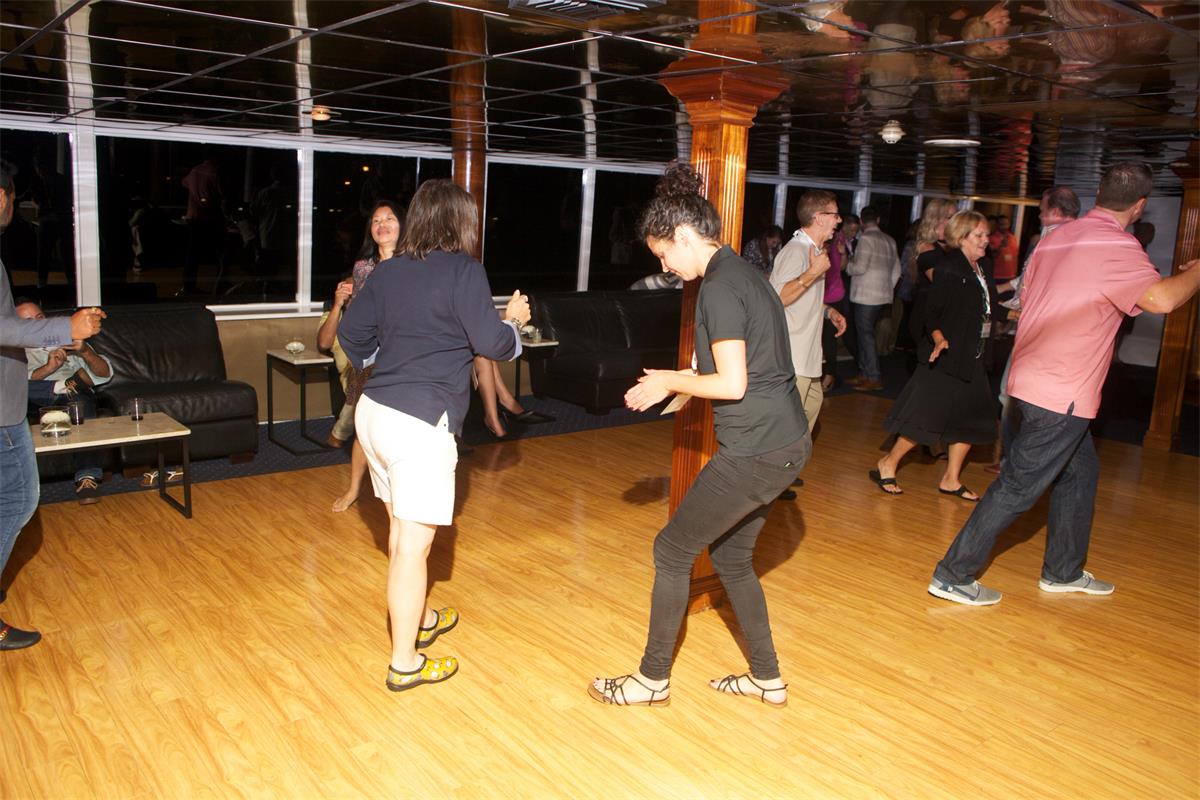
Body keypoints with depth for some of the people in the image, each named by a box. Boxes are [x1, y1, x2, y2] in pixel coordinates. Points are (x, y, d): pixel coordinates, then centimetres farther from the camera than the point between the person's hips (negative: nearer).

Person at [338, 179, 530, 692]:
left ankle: (419, 620, 41)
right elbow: (490, 341, -13)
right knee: (414, 543, 0)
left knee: (401, 528, 22)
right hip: (420, 423, -8)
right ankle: (405, 664, 10)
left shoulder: (388, 272, 10)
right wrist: (514, 321, 8)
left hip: (372, 412, 8)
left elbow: (350, 332, 16)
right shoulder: (463, 270, -10)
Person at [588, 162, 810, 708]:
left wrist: (671, 380, -5)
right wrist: (670, 386, 13)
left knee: (672, 550, 4)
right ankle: (766, 678, 32)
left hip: (755, 452, -10)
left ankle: (653, 679, 20)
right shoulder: (741, 273, 13)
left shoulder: (719, 287, -17)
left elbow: (732, 383, -22)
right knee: (731, 556, 21)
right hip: (783, 444, 10)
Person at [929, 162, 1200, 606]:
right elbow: (1162, 298, -28)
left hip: (1035, 380, 9)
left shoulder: (1056, 237, 11)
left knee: (1080, 471, 22)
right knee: (1018, 486, -4)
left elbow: (1026, 298, 20)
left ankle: (1063, 571, 33)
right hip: (1062, 392, -9)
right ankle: (952, 576, 1)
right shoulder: (1117, 246, -15)